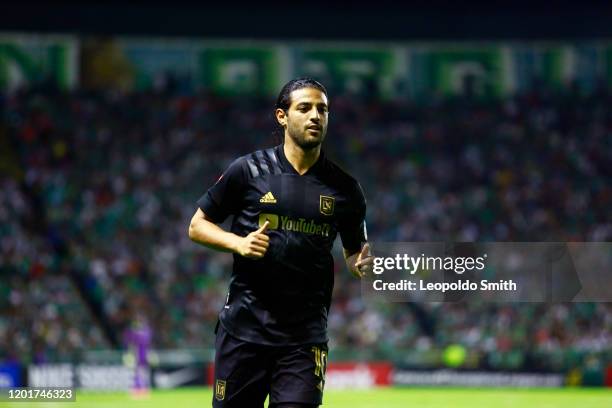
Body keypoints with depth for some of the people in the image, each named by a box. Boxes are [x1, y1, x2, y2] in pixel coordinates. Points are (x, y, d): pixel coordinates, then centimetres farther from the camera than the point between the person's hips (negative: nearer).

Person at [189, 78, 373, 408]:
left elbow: (353, 250, 18)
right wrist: (238, 243, -11)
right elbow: (197, 226, 7)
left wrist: (360, 263, -5)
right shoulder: (249, 170, 1)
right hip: (244, 327, -1)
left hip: (305, 334, 1)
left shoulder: (344, 188, 7)